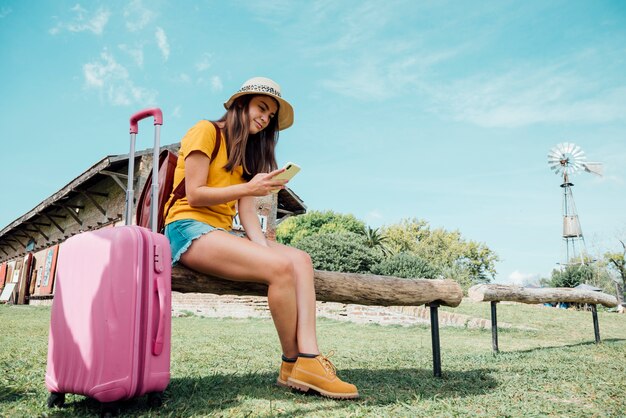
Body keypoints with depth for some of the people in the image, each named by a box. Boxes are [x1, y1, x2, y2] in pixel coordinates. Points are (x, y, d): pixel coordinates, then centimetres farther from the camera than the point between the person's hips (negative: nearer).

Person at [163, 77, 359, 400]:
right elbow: (194, 195, -10)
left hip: (221, 233, 8)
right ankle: (292, 364, -14)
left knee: (300, 259, -16)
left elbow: (247, 213, 9)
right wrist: (248, 188, -19)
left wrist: (265, 248, -8)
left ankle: (308, 359, -28)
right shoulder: (206, 131, 0)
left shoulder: (246, 153, 22)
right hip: (189, 228, -8)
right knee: (280, 267, -29)